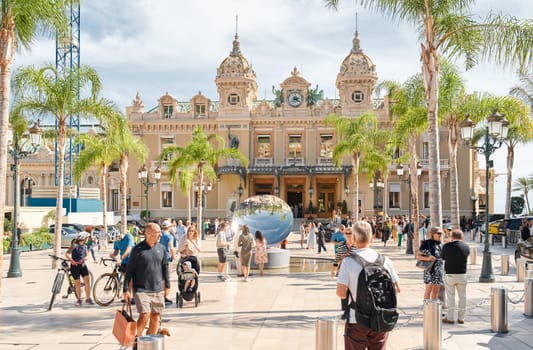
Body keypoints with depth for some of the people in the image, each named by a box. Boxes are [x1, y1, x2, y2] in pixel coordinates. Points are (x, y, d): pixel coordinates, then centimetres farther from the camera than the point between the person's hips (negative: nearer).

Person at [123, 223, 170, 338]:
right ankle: (138, 337, 13)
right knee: (144, 315, -12)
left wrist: (167, 285, 15)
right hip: (141, 289, -4)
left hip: (158, 290, 4)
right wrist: (126, 289, -5)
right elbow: (130, 270, -4)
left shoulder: (161, 248, 5)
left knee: (155, 317, 6)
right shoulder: (138, 249, -8)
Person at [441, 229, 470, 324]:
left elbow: (442, 257, 5)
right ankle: (461, 318, 15)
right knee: (462, 296, 11)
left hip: (450, 275, -2)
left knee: (450, 296, 5)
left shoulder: (447, 246, -9)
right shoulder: (466, 246, -2)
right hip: (462, 275, 2)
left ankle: (450, 317, 8)